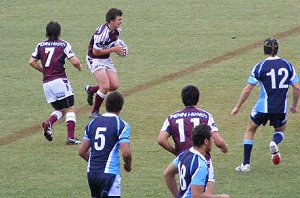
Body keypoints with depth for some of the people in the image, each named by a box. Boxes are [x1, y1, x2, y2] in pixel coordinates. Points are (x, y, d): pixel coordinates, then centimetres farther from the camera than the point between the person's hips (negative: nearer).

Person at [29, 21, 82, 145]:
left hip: (46, 83, 5)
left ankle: (48, 123, -12)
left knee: (60, 110, 17)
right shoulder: (63, 44, -2)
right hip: (60, 81, -5)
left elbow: (32, 62, 8)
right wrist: (79, 67, 11)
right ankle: (71, 137, -13)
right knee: (70, 109, 0)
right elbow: (75, 61, -10)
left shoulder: (41, 45, 10)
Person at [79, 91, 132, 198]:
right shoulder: (122, 125, -7)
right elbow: (126, 152, -16)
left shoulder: (93, 123, 10)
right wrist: (128, 165, 5)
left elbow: (82, 151, 11)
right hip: (109, 173, -6)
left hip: (92, 172, 6)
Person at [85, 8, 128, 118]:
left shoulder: (117, 30, -2)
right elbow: (96, 52, -25)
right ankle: (94, 112, -3)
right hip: (95, 60, -8)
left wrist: (118, 49, -4)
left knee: (115, 86, 3)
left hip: (106, 59, 8)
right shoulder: (102, 33, -30)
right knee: (105, 86, -19)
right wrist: (113, 49, -23)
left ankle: (91, 89, 28)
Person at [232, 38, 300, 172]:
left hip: (263, 107, -2)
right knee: (280, 131, 28)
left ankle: (246, 164, 12)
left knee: (250, 131, 19)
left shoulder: (260, 67, -6)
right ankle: (275, 142, -9)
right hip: (281, 108, 2)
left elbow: (247, 90, -6)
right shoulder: (288, 65, 2)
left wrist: (238, 107, 4)